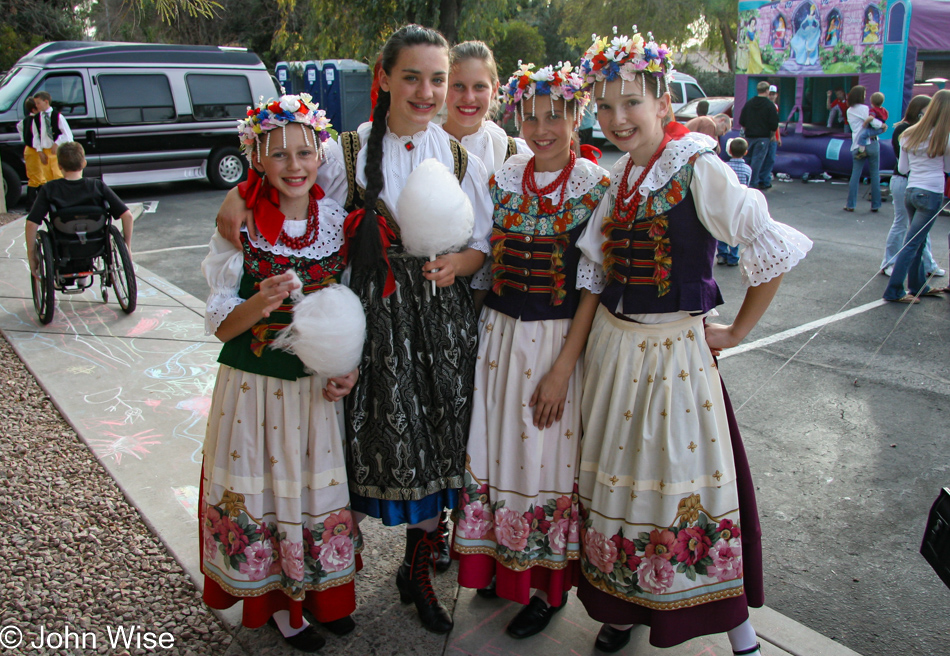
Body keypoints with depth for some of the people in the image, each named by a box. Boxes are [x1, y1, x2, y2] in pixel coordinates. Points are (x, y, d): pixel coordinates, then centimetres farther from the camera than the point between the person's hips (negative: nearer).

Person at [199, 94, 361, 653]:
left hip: (321, 385, 2)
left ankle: (323, 589, 36)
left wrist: (350, 368, -6)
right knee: (263, 488, 9)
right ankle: (277, 601, 33)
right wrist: (260, 302, -29)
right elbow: (220, 324, -8)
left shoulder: (337, 220, -2)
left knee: (322, 486, 13)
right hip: (256, 384, -2)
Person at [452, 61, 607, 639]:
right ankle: (505, 563, 36)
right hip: (500, 334, 4)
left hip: (559, 339, -4)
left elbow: (594, 286, -12)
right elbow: (489, 260, 11)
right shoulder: (504, 178, 4)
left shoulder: (596, 186, -9)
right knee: (499, 447, 13)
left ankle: (551, 584, 27)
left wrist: (563, 367, -16)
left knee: (548, 456, 5)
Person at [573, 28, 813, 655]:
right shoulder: (620, 173, 6)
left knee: (684, 478, 3)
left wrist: (737, 331, -8)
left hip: (675, 350, -6)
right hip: (613, 344, 6)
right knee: (618, 473, 15)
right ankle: (623, 604, 35)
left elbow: (775, 251, -15)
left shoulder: (700, 169, -13)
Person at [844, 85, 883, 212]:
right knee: (875, 174, 5)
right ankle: (875, 205, 7)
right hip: (871, 143, -4)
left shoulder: (849, 111, 11)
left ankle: (850, 204, 5)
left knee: (855, 174, 7)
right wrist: (882, 124, 4)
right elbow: (874, 122, -12)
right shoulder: (864, 108, -7)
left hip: (857, 146, 4)